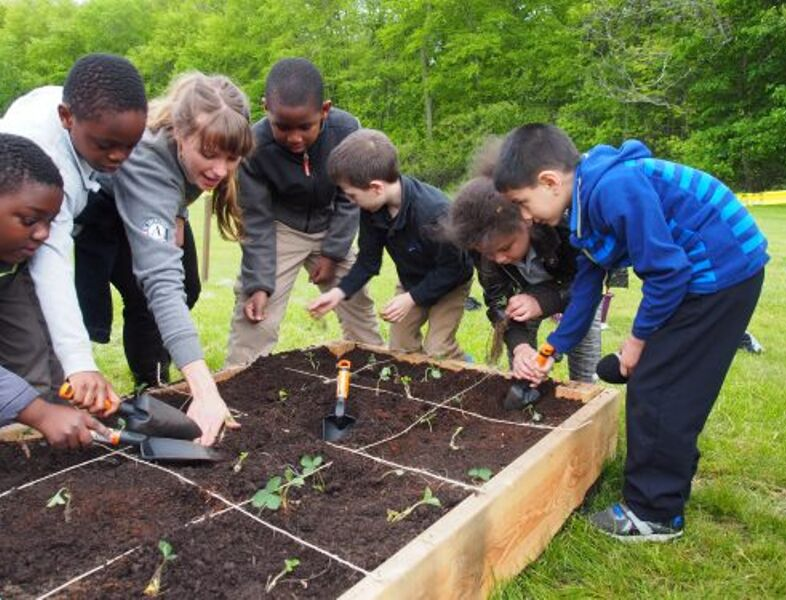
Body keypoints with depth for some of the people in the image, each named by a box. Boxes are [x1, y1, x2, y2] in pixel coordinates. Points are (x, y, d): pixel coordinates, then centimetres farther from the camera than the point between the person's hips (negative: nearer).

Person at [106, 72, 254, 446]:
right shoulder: (145, 163, -45)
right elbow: (162, 278, -55)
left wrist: (175, 214, -16)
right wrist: (204, 390, -62)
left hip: (152, 208, 6)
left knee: (187, 287, -5)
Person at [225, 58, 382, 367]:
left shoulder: (346, 129, -24)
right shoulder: (255, 145, -28)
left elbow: (349, 199, -12)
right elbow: (257, 220, -19)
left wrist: (333, 253, -13)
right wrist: (259, 283, -23)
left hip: (329, 227, 3)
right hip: (279, 229, -2)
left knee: (358, 302, 9)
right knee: (255, 316, -14)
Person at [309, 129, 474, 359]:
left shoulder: (435, 212, -38)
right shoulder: (372, 208, -20)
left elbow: (451, 268, -27)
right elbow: (368, 259, -7)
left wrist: (412, 298, -28)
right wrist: (340, 292, -17)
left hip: (450, 282, -6)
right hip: (411, 281, 6)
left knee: (437, 351, -10)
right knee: (399, 348, 8)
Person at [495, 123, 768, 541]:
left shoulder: (616, 189, -26)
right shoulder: (587, 201, 5)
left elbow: (668, 270, -24)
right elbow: (587, 283, 13)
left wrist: (639, 337, -10)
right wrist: (552, 350, 15)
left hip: (724, 269, -9)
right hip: (700, 275, 9)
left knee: (655, 389, -5)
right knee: (670, 389, 17)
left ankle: (654, 514, 10)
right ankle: (671, 484, 34)